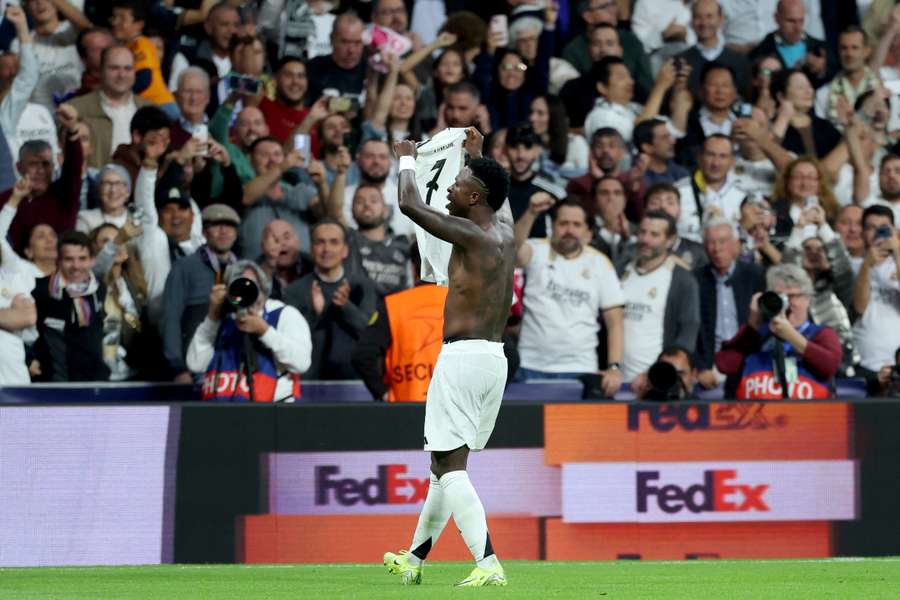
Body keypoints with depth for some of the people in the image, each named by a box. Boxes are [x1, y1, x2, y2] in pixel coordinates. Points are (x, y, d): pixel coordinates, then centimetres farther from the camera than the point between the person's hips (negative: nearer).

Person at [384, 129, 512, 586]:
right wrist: (476, 155, 47)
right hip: (494, 358, 9)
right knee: (446, 462, 20)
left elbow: (410, 205, -12)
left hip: (463, 356, -9)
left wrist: (407, 160, 6)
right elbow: (501, 198, 34)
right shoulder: (506, 232, 10)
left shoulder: (470, 234, -13)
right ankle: (414, 559, 31)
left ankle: (488, 564, -25)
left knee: (450, 465, -11)